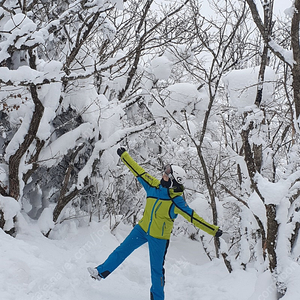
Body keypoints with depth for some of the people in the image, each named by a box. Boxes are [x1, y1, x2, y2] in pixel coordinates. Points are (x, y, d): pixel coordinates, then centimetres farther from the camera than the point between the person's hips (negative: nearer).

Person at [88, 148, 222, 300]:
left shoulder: (177, 201, -20)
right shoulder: (155, 185, -7)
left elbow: (193, 217, -19)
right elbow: (139, 172, 0)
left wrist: (213, 230, -23)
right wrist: (124, 156, 6)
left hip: (159, 237, -5)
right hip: (142, 229, 5)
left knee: (157, 268, 6)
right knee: (122, 249, 10)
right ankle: (102, 271, 25)